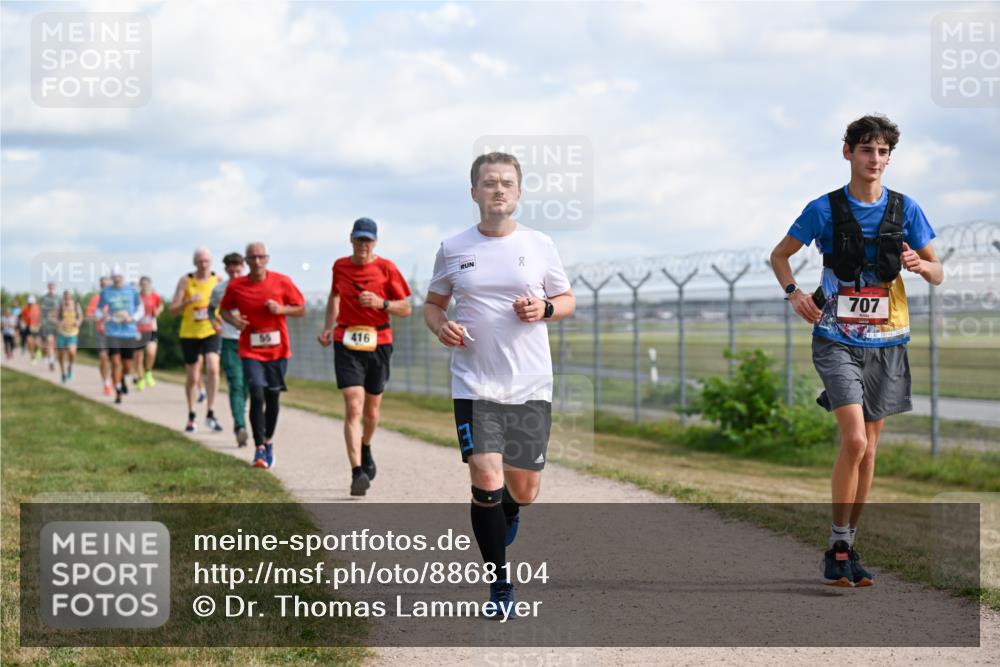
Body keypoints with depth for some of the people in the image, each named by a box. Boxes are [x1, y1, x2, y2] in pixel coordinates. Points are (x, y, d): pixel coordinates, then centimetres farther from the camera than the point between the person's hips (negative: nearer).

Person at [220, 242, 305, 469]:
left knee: (272, 398, 9)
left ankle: (269, 442, 30)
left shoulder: (282, 282, -3)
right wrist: (233, 319, -8)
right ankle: (259, 448, -9)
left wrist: (281, 309, -15)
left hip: (277, 350, 1)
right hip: (250, 351, -1)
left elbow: (301, 309, 4)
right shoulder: (235, 286, -2)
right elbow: (224, 309, 14)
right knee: (257, 396, -14)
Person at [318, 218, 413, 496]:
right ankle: (357, 471, -22)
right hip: (346, 344, 0)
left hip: (378, 344, 0)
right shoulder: (340, 266, 5)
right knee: (353, 407, -15)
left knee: (371, 409, 13)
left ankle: (366, 448, 45)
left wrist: (381, 303, -18)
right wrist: (328, 328, 13)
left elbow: (406, 309, 0)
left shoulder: (386, 269, -2)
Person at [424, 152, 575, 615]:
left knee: (524, 489, 7)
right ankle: (500, 585, 3)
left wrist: (544, 308, -10)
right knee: (486, 482, -13)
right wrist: (440, 326, -8)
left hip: (531, 386, 1)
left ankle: (507, 512, 47)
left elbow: (568, 301, 12)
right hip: (475, 384, -1)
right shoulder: (453, 249, 2)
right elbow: (432, 303, 14)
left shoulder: (540, 246, 3)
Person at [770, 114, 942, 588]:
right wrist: (793, 293, -10)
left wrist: (920, 265, -15)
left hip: (886, 341, 3)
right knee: (854, 441, -17)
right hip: (837, 340, -3)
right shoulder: (824, 209, -3)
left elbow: (938, 274, 8)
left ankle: (847, 547, 20)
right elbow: (779, 255, 8)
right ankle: (837, 546, -6)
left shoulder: (906, 210, 3)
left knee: (868, 448, 9)